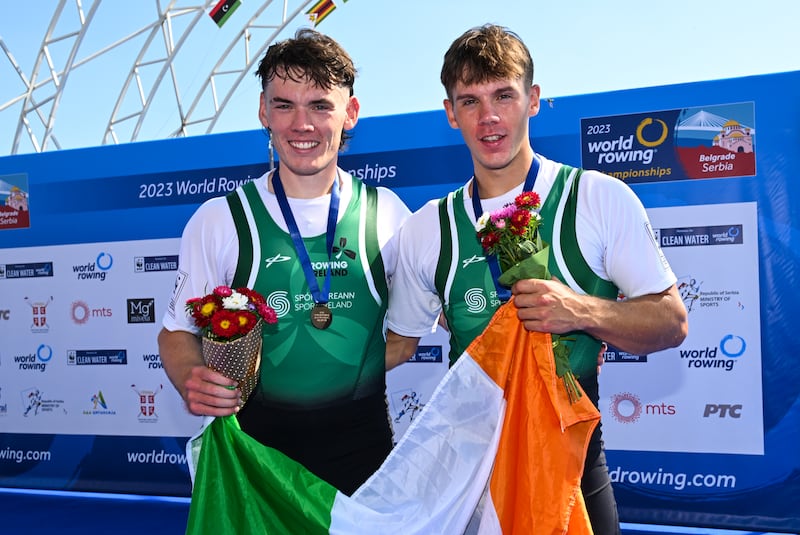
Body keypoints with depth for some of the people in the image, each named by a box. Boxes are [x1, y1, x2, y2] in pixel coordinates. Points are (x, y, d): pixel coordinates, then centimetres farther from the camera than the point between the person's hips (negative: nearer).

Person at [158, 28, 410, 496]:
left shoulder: (387, 214, -3)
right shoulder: (218, 221, -5)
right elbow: (179, 330, 0)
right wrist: (192, 381, -20)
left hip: (363, 441, 1)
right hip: (258, 440, 0)